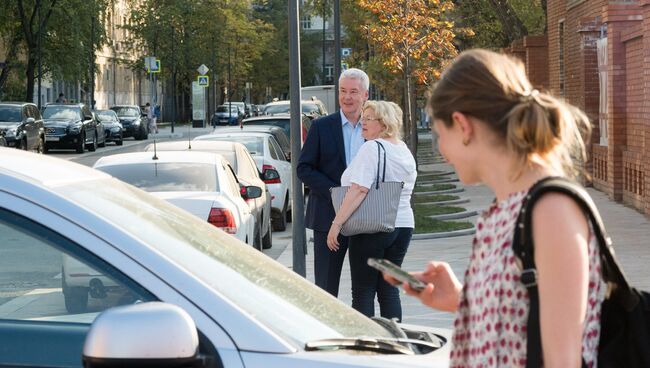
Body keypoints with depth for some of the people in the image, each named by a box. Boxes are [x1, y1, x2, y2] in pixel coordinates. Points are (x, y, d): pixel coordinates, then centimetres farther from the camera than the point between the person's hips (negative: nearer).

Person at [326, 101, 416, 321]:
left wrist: (337, 223, -23)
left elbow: (359, 189, -21)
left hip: (372, 228, -8)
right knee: (389, 289, 10)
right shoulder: (404, 151, 14)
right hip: (403, 226, 8)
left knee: (363, 292, -3)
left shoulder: (371, 148, -12)